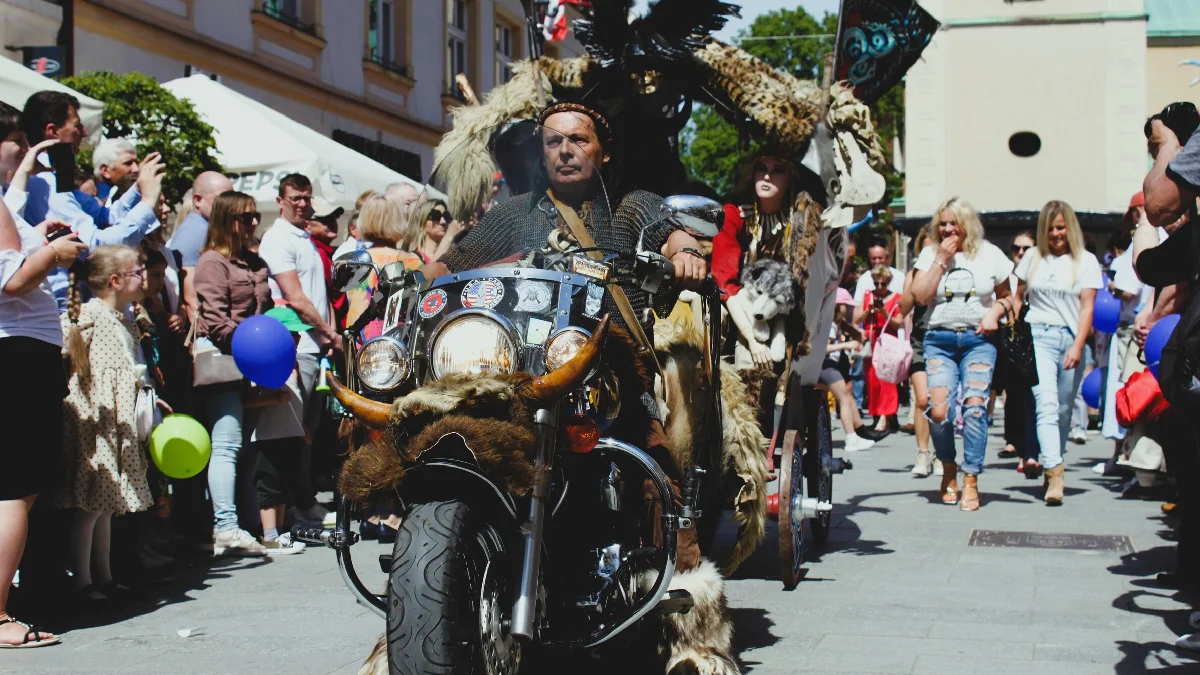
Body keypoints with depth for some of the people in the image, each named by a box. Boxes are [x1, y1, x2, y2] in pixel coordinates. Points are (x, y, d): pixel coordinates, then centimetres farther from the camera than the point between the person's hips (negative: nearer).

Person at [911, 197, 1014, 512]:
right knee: (938, 410, -13)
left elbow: (1006, 294, 17)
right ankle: (948, 468, 12)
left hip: (978, 339, 0)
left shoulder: (989, 254, 8)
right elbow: (920, 296, -3)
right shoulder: (930, 254, 9)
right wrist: (941, 260, -7)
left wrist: (995, 312, -3)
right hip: (940, 339, 1)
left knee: (974, 406, -14)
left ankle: (971, 479, -6)